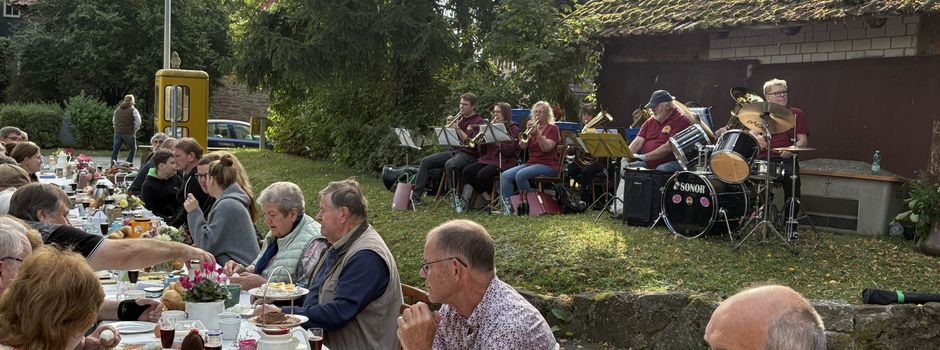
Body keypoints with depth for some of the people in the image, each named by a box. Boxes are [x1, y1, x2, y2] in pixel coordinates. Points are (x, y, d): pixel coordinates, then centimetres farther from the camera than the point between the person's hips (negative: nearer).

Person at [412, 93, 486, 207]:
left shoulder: (479, 121, -5)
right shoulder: (459, 118, 16)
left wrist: (458, 129, -19)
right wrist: (449, 125, -2)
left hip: (468, 154, -8)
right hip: (453, 151, 8)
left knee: (450, 164, -38)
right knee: (426, 161, -5)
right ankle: (416, 195, -6)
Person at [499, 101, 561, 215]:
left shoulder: (553, 129, 2)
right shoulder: (533, 127, 19)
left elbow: (546, 148, -14)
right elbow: (522, 146, 4)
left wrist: (537, 132, -21)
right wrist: (527, 131, -10)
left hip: (548, 165, -6)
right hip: (531, 163, 6)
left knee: (520, 175, -31)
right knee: (505, 175, -16)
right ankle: (507, 205, -22)